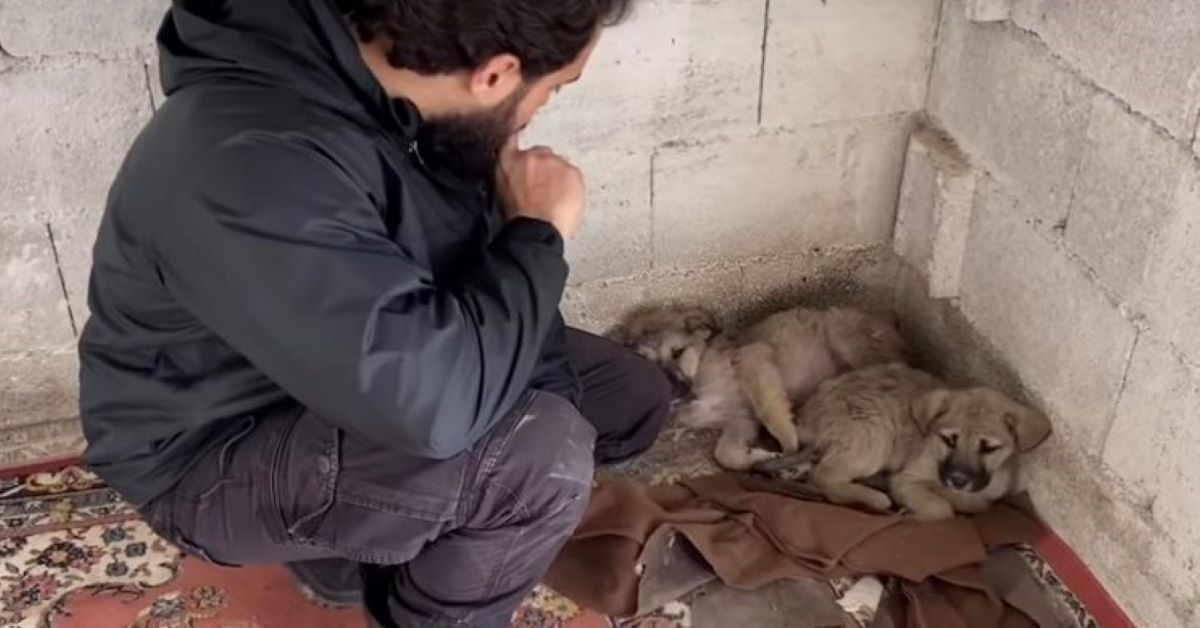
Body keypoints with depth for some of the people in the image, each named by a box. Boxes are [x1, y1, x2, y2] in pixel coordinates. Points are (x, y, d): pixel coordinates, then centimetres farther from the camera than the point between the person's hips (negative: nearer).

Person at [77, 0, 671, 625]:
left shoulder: (378, 74, -11)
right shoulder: (252, 165, -37)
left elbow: (474, 258, 0)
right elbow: (433, 399, -40)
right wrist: (539, 232, -25)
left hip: (364, 362, 8)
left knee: (631, 398, 6)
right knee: (542, 456, -28)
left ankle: (362, 538, 12)